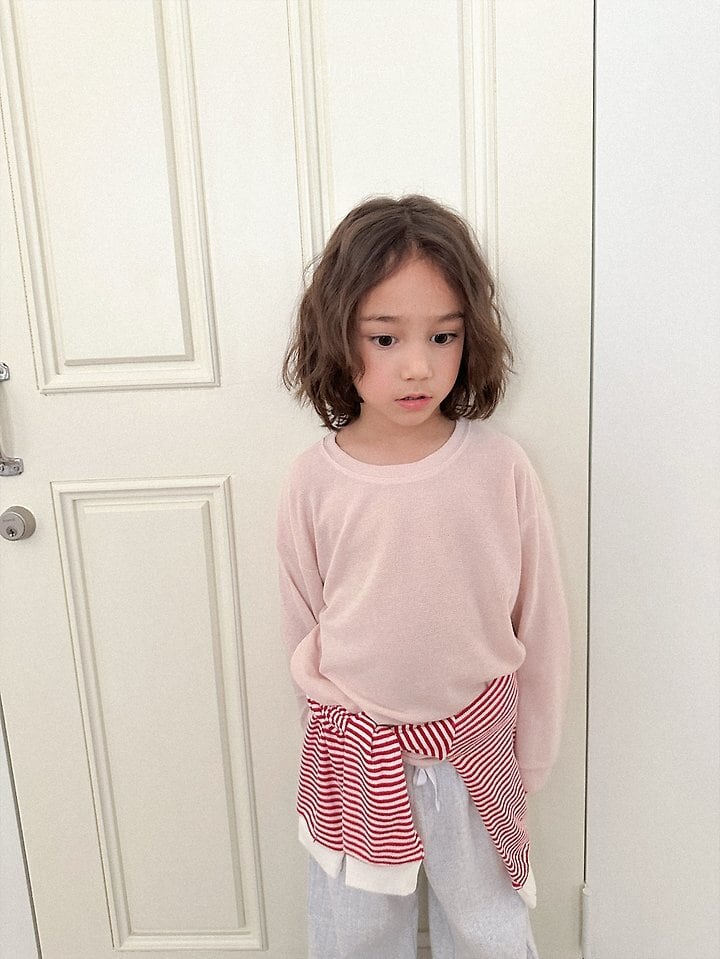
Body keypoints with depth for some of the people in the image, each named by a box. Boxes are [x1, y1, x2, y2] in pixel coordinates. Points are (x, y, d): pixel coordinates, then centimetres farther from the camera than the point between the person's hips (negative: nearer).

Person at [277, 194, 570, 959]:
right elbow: (301, 631, 0)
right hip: (356, 752, 1)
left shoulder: (499, 468, -15)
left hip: (476, 744, 0)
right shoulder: (314, 481, -14)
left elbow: (540, 624, -5)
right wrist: (336, 733, 9)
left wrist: (529, 765, 3)